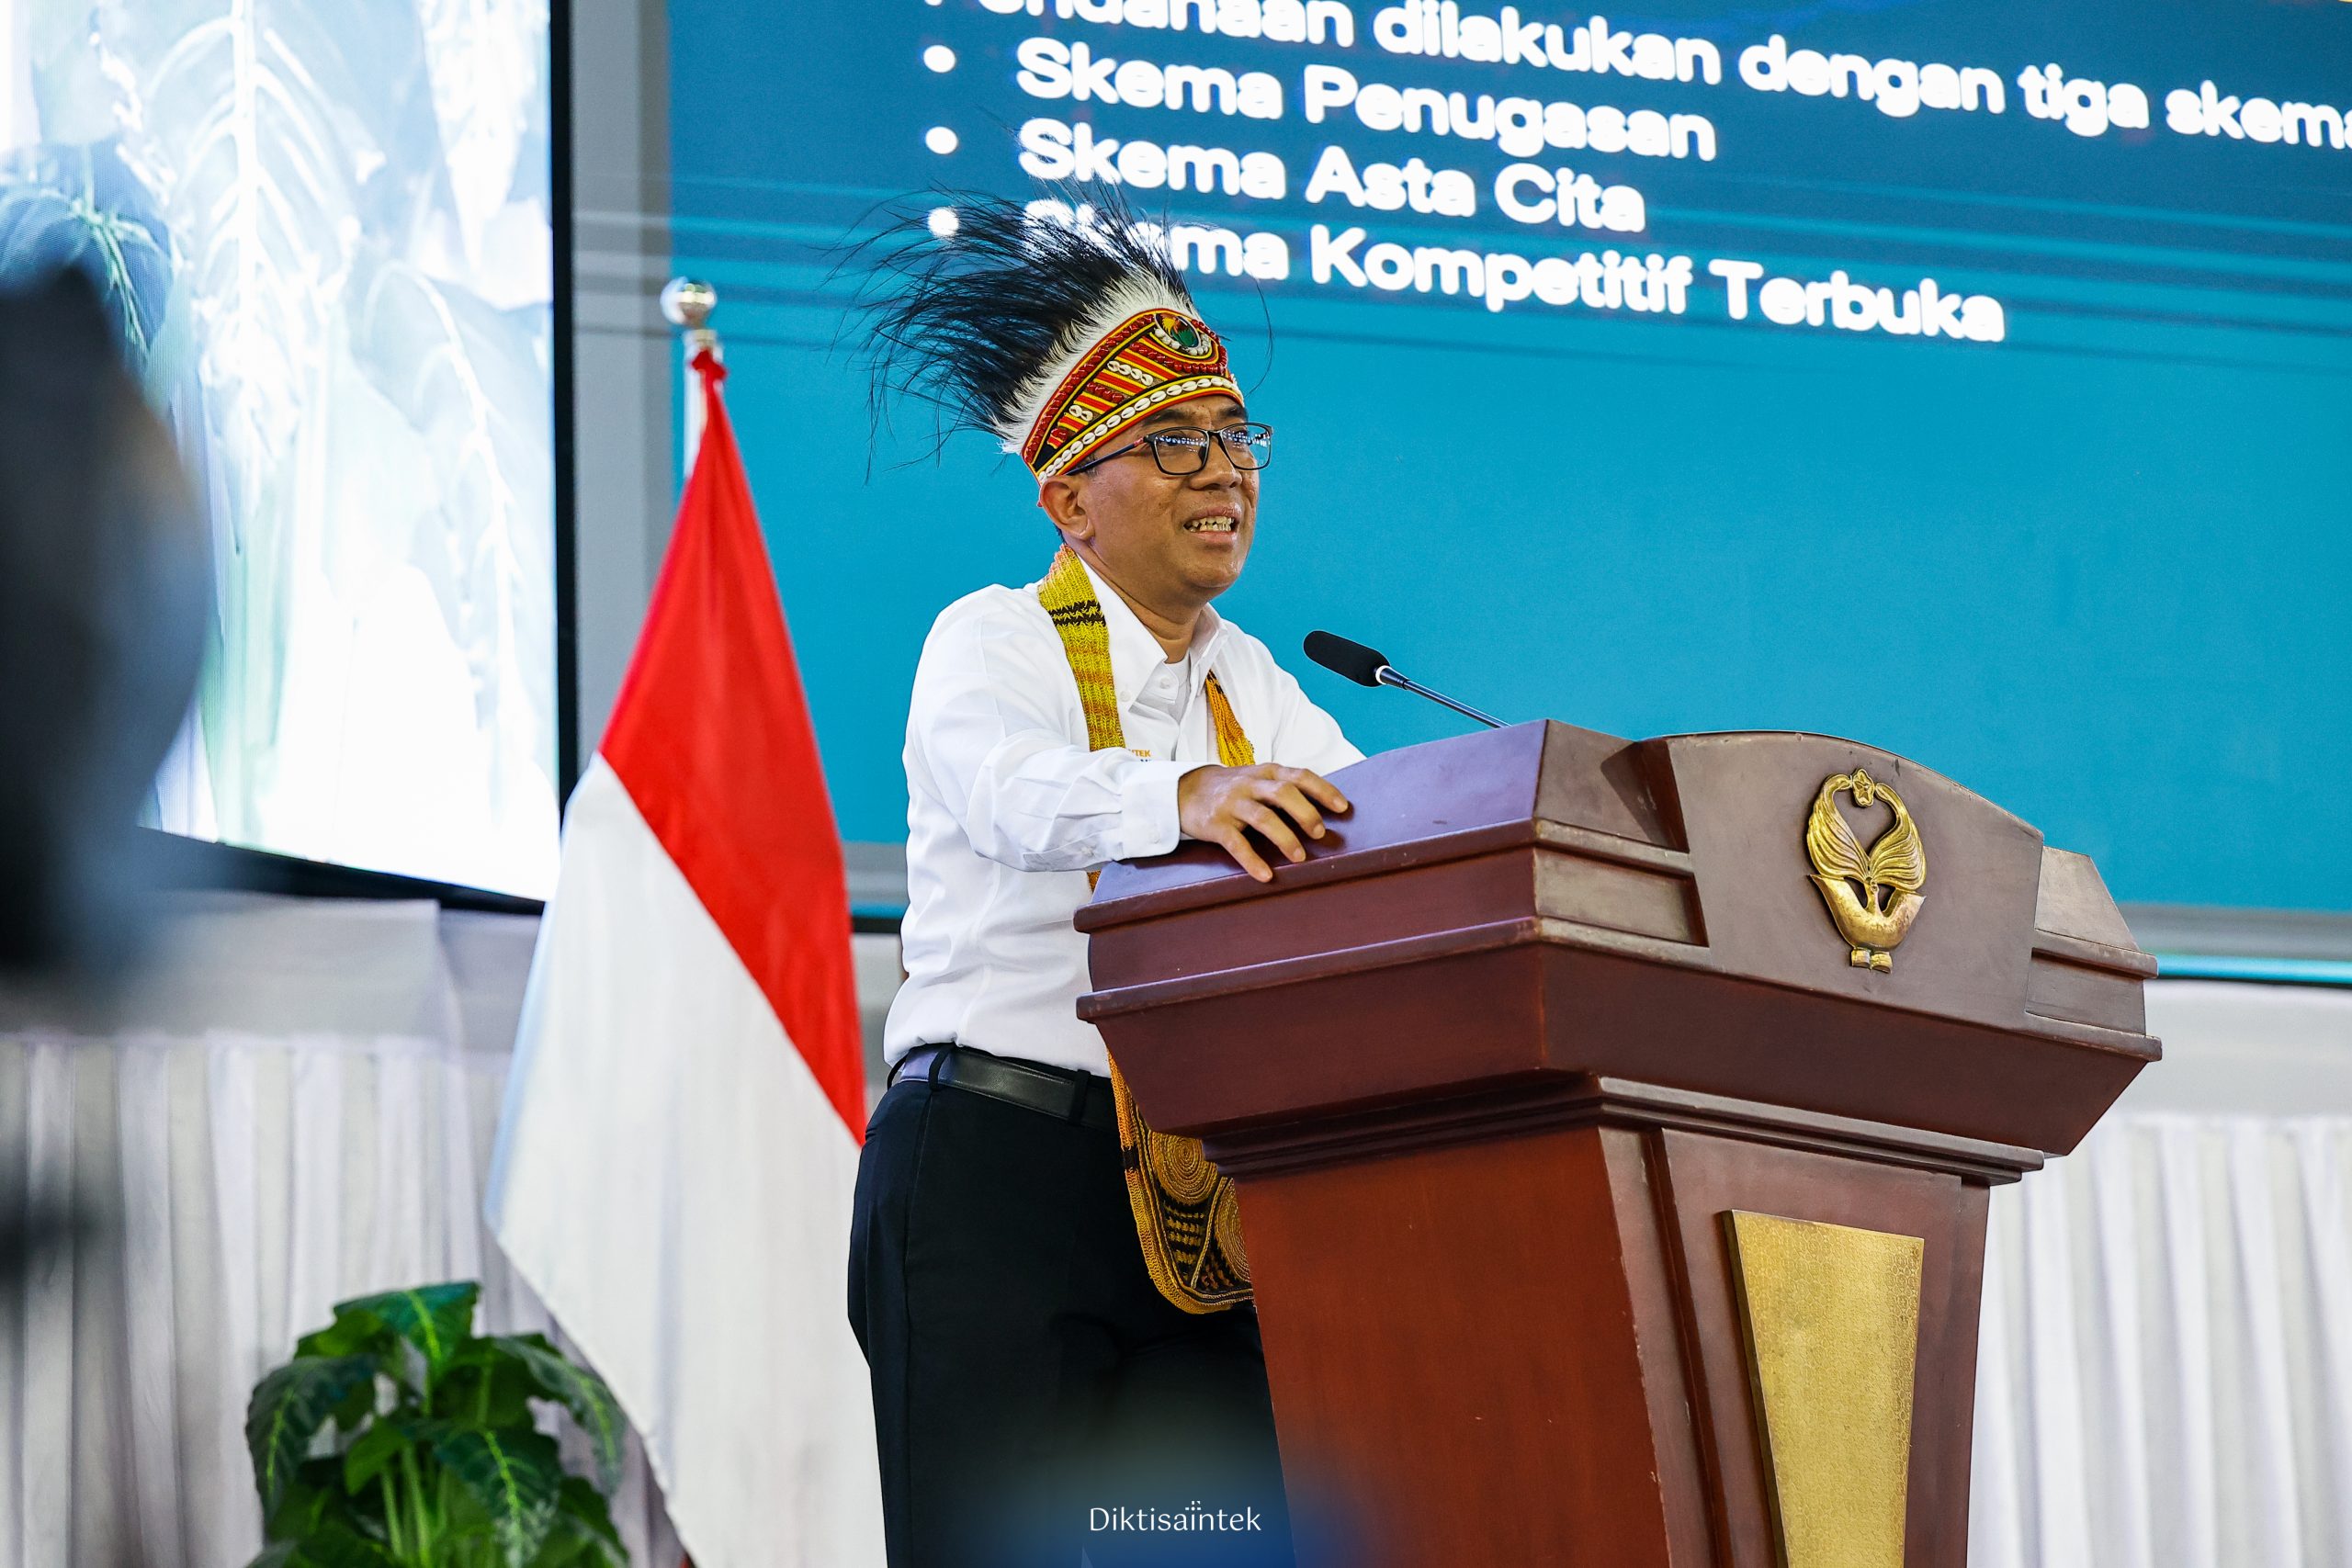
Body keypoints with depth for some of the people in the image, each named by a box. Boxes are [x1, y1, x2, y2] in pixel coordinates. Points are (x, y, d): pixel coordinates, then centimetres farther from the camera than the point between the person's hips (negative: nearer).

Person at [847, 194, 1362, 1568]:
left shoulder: (1260, 691, 21)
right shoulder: (993, 642, 1)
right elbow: (1019, 792, -21)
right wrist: (1185, 798, -42)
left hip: (1192, 1191, 5)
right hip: (996, 1167, -5)